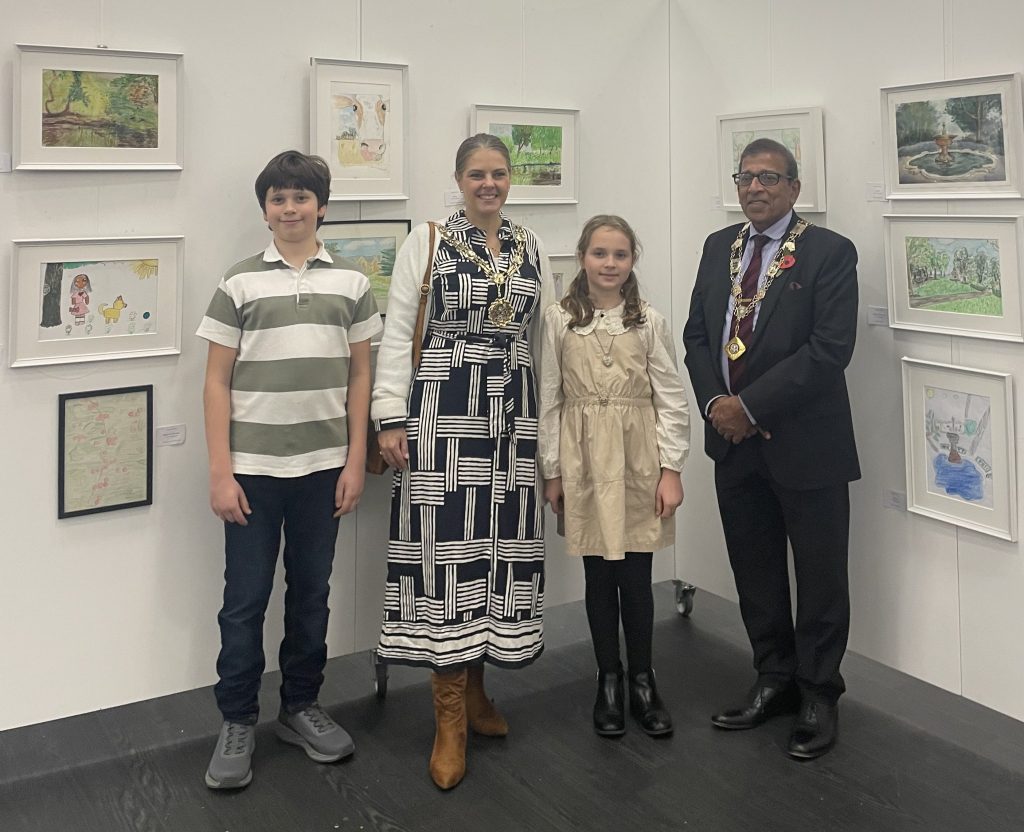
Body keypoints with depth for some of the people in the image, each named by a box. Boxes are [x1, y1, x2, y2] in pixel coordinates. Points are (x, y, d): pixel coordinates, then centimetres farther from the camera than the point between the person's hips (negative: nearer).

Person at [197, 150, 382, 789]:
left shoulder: (350, 283, 5)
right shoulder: (240, 283, 0)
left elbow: (360, 376, 7)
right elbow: (218, 382, 0)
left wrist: (356, 461, 1)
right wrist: (220, 472, -5)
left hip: (323, 466, 2)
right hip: (252, 468, -2)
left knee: (311, 593, 12)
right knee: (245, 600, 5)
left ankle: (301, 707, 28)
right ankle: (238, 723, 19)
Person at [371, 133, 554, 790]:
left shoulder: (532, 249, 12)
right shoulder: (426, 243, 0)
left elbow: (545, 339, 13)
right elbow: (399, 335, -2)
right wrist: (391, 418, -9)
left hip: (513, 415, 4)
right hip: (443, 413, -4)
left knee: (499, 545, 8)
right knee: (445, 546, -3)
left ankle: (475, 691, 25)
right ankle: (449, 717, 7)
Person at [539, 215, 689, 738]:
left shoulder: (649, 321, 0)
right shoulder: (560, 319, 0)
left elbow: (671, 399, 1)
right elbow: (549, 399, 2)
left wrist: (671, 469, -5)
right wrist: (552, 472, 1)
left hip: (638, 459, 0)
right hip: (584, 459, 0)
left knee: (637, 577, 4)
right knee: (599, 576, 7)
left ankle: (642, 681, 20)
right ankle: (608, 682, 21)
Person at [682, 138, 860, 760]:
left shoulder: (830, 252, -8)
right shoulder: (719, 247, 10)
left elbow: (831, 347, -16)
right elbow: (697, 332, 11)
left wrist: (752, 405, -18)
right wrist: (715, 401, -6)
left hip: (807, 443, -5)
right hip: (735, 442, 5)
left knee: (820, 578, 7)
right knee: (755, 574, 15)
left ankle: (819, 696, 24)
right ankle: (775, 682, 31)